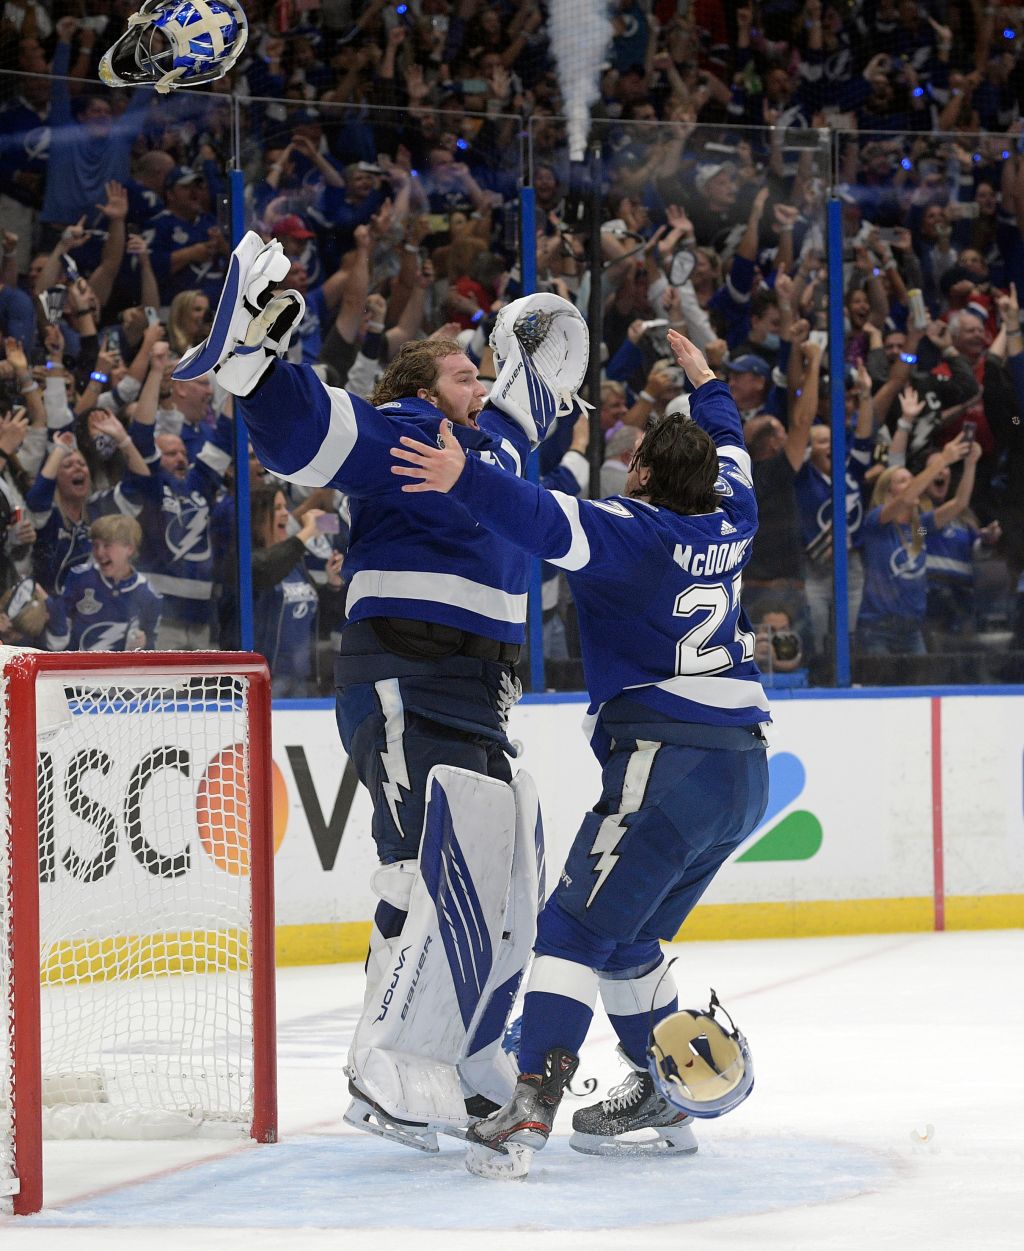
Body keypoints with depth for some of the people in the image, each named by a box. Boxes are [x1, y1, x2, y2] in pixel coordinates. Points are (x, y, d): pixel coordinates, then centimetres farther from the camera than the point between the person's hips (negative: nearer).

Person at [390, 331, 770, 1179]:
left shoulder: (632, 534, -7)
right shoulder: (727, 523, 14)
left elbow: (547, 521, -27)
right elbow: (731, 457, 36)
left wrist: (465, 478, -38)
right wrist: (706, 384, 52)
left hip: (668, 765, -8)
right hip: (744, 773, 8)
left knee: (578, 930, -13)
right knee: (628, 940, 21)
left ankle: (531, 1109, -26)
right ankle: (663, 1102, 25)